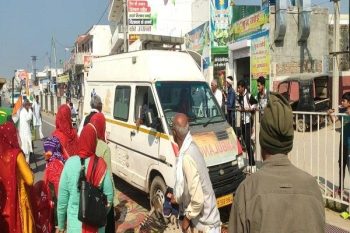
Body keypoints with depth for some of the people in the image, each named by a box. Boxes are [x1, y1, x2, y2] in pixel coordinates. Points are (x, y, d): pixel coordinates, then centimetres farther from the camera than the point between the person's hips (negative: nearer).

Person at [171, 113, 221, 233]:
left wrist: (187, 217, -13)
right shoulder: (190, 147, -3)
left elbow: (198, 200, -29)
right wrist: (177, 198, 23)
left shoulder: (187, 158, -32)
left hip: (205, 223, -8)